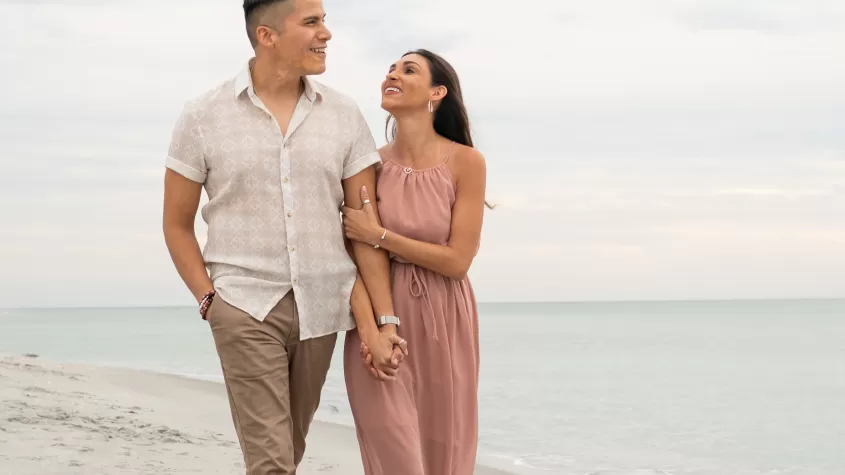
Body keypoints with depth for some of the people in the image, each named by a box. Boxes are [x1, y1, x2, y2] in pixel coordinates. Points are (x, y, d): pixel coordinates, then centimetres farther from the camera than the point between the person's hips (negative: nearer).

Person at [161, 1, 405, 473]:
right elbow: (177, 224, 5)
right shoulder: (204, 116, -3)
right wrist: (209, 301, -4)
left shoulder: (344, 114, 1)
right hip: (246, 307, -3)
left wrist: (386, 319, -5)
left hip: (322, 307, 3)